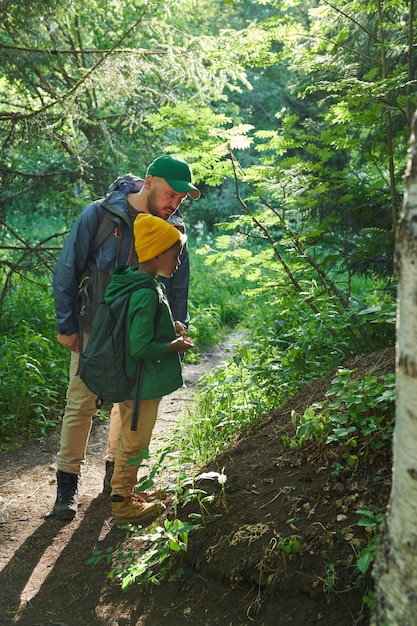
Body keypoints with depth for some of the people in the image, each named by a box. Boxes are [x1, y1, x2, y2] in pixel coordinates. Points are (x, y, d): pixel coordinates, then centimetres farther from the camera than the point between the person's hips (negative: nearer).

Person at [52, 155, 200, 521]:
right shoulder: (100, 215, -15)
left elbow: (178, 287, 6)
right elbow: (66, 271, -9)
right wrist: (67, 325, -8)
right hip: (94, 330, -3)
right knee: (81, 405, -1)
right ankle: (68, 483, 13)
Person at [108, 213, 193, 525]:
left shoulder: (131, 281, 4)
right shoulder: (147, 294, -27)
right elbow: (140, 347, -28)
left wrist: (172, 326, 6)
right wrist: (174, 346, -15)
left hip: (130, 379, 10)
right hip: (142, 383, -10)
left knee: (129, 437, 23)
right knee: (135, 440, 6)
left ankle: (125, 491, 40)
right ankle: (123, 505, 23)